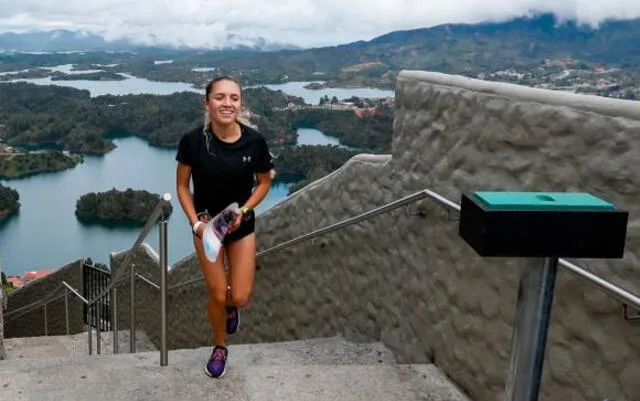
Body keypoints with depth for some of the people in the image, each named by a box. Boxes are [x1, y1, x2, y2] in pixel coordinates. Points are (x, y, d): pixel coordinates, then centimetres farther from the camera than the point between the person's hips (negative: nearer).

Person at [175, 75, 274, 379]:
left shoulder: (254, 140, -18)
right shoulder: (192, 140, -20)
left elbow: (264, 182, -2)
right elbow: (182, 186, -7)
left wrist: (243, 211, -15)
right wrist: (195, 223, -17)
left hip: (242, 225, 1)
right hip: (207, 225, -1)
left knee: (240, 297, 2)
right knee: (217, 295, 7)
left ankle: (231, 306, 43)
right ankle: (219, 348, 36)